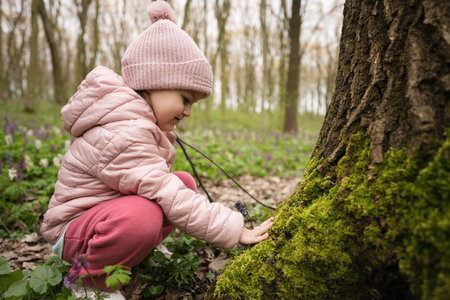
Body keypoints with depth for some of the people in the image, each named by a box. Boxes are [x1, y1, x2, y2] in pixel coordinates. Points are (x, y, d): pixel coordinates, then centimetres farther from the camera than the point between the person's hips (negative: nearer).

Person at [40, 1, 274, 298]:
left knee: (186, 181, -2)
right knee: (143, 215, -40)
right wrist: (234, 230, -29)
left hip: (109, 207, 9)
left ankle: (137, 250, 6)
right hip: (73, 225, -9)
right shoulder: (123, 135, -30)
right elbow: (169, 197, -33)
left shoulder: (140, 121, 3)